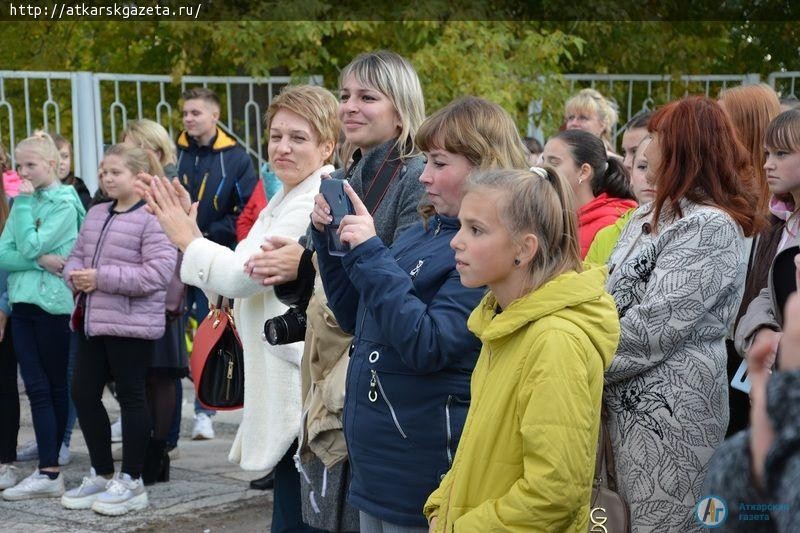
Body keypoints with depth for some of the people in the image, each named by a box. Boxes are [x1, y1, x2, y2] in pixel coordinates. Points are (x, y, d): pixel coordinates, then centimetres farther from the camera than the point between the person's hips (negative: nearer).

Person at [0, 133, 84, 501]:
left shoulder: (64, 203, -5)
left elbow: (30, 247, -16)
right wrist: (40, 262, -12)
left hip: (52, 303, -6)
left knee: (53, 387, 2)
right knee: (36, 387, 1)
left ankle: (49, 471, 4)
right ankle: (48, 471, -1)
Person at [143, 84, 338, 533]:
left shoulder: (314, 204, -17)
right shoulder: (288, 198, 16)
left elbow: (242, 275, -19)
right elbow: (244, 276, 16)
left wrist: (186, 239, -5)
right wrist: (193, 232, 6)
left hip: (301, 386, -11)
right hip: (282, 382, 11)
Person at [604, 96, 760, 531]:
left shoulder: (712, 228, -16)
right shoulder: (651, 215, 14)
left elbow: (654, 327, -22)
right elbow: (614, 298, 15)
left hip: (670, 413, -9)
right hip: (630, 402, 9)